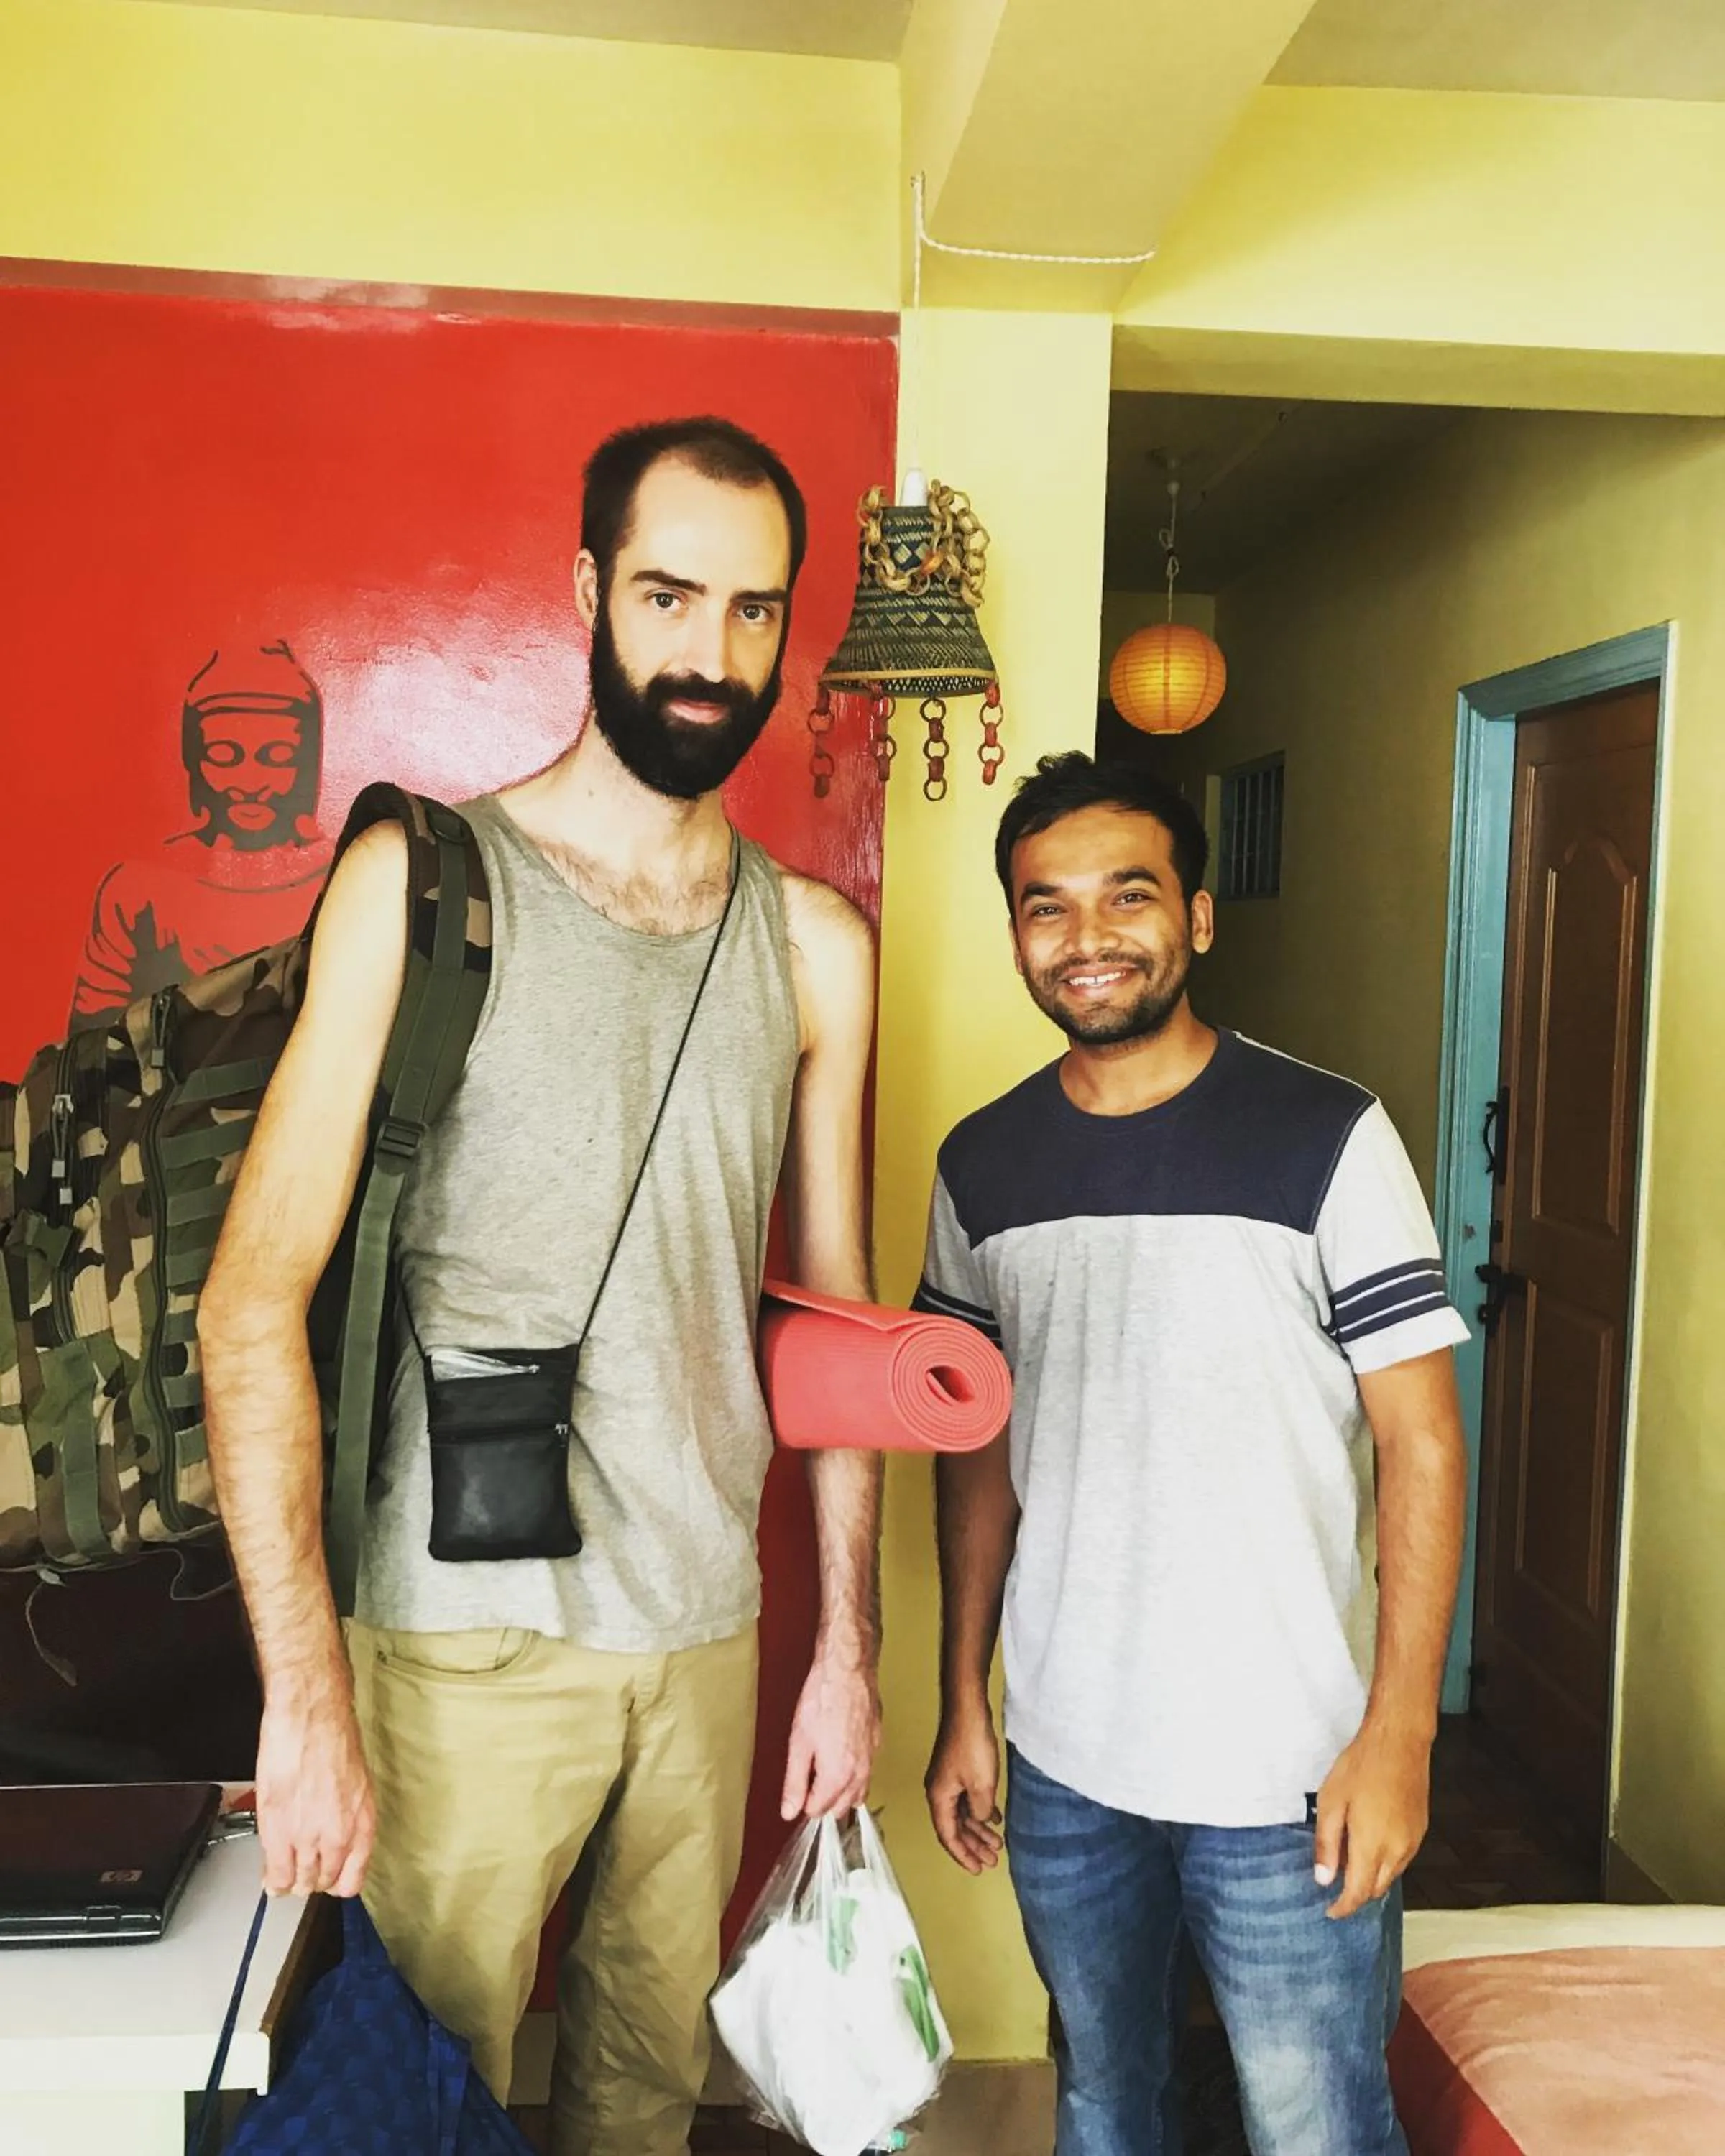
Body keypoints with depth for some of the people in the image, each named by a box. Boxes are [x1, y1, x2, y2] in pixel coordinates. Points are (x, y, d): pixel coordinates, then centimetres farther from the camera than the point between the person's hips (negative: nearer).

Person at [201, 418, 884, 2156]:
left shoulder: (815, 948, 4)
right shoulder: (420, 885, -9)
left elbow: (834, 1311, 9)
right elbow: (256, 1300, -12)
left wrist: (848, 1641, 9)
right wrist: (305, 1700, -15)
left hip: (709, 1634, 4)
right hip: (467, 1642, -3)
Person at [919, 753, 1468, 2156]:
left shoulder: (1328, 1138, -11)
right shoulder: (983, 1166, 2)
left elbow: (1421, 1442, -9)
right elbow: (980, 1448, 9)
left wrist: (1399, 1733, -12)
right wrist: (962, 1705, 9)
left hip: (1285, 1778, -4)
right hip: (1062, 1771, 4)